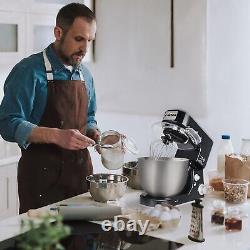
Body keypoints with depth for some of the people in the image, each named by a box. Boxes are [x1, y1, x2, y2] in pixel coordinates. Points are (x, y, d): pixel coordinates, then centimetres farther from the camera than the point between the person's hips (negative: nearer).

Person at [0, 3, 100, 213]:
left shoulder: (85, 75, 10)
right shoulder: (29, 71, -11)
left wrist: (94, 135, 0)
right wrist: (56, 136, -28)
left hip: (81, 172, 6)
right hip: (42, 176, -6)